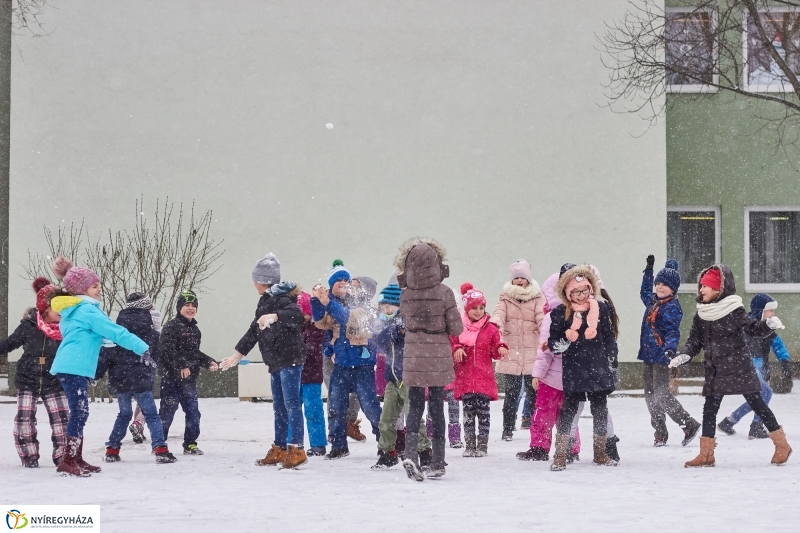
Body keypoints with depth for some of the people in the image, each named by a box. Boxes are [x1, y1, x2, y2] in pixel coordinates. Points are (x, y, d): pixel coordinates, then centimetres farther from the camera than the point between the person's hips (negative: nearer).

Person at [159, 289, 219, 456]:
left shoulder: (194, 329, 17)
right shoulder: (172, 326, -9)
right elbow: (167, 349, -19)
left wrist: (208, 362, 11)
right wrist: (181, 366, -24)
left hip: (189, 378, 8)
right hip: (172, 377, -8)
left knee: (193, 411, 8)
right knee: (167, 411, -3)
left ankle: (190, 444, 18)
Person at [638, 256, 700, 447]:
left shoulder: (672, 307, -11)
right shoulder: (653, 301, 14)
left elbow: (673, 331, -20)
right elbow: (644, 292, 38)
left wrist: (670, 349, -38)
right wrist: (649, 270, 39)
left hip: (661, 356, -9)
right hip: (648, 355, 9)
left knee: (661, 395, -13)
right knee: (650, 395, 7)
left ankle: (689, 425, -1)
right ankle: (660, 433, 14)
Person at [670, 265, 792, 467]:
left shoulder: (734, 311, -12)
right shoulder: (700, 316, 4)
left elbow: (754, 329, -13)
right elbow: (694, 340, 8)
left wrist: (769, 325, -32)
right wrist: (684, 355, -9)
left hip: (739, 367, -5)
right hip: (715, 371, 5)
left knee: (757, 404, 1)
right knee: (709, 409, 3)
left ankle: (782, 445, 13)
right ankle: (706, 454, 9)